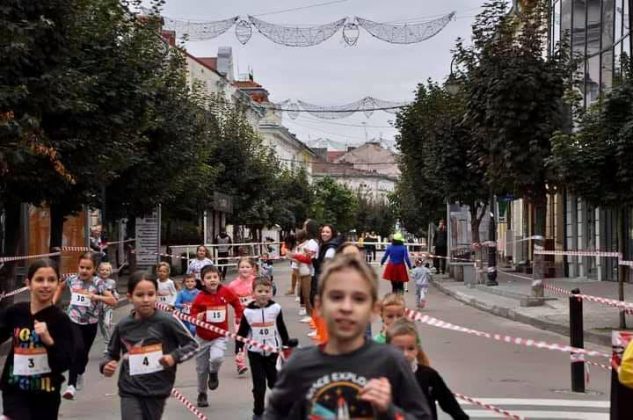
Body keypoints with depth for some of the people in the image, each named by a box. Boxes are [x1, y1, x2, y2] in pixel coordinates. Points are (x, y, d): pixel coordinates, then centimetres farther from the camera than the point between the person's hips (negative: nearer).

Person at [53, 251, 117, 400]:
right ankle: (71, 385, -20)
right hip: (74, 321, -1)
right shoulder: (72, 280, -6)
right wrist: (53, 302, 8)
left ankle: (79, 374, 51)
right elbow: (60, 288, 18)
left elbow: (113, 301, -22)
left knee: (84, 352, 17)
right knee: (78, 348, -25)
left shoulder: (98, 284, -14)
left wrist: (96, 297, -35)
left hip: (90, 324, 1)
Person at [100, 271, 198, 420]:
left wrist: (175, 357, -18)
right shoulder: (123, 325, -2)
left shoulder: (166, 321, -10)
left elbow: (192, 344, -2)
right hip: (130, 391, 1)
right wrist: (106, 365, -8)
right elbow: (112, 353, 12)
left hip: (157, 390, -1)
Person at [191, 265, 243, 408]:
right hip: (203, 338, 0)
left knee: (216, 358, -28)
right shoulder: (200, 298, -16)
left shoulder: (226, 292, -10)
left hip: (220, 336, 0)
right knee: (201, 369, 10)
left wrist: (239, 317, 10)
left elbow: (236, 302, 10)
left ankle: (214, 374, 9)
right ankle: (202, 394, 34)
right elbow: (193, 315, -9)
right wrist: (197, 318, -30)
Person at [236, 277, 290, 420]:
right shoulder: (248, 311, -8)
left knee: (275, 381, 9)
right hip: (255, 352, 0)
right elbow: (242, 332, -1)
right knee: (259, 384, 2)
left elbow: (282, 329, 4)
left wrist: (287, 346, 8)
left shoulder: (275, 308, -7)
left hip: (273, 350, 0)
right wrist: (239, 350, -4)